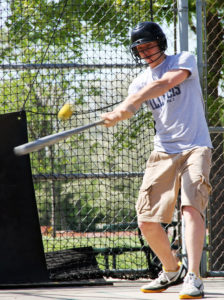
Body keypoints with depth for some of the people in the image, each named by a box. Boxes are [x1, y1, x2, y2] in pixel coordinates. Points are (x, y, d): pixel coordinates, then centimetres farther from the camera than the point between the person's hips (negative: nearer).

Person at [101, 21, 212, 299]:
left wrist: (130, 105, -34)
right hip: (163, 152, 5)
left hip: (195, 148, -5)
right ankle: (171, 271, 23)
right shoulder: (140, 82, 11)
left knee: (192, 206, -25)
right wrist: (114, 115, -34)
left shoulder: (184, 60, -1)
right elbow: (128, 106, -8)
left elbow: (166, 83, -22)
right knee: (147, 221, 0)